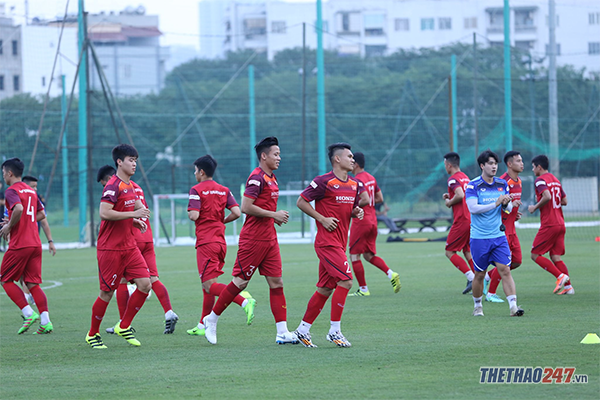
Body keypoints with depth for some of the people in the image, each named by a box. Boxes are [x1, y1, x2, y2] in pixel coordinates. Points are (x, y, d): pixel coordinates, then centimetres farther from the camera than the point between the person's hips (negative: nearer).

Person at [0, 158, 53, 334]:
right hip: (35, 243, 7)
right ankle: (45, 322, -5)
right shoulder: (31, 191, 17)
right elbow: (42, 214, 22)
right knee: (33, 284, 7)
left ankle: (29, 313, -7)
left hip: (19, 245, -7)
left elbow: (19, 209, -27)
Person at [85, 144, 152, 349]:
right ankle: (92, 334, 15)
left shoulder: (130, 186, 13)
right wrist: (133, 214, -24)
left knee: (145, 284, -4)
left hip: (129, 246, 8)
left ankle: (124, 326, 10)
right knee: (107, 292, -1)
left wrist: (134, 222, 7)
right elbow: (104, 213, -25)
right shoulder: (113, 186, -14)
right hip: (110, 248, -8)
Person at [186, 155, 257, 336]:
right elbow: (236, 212, -1)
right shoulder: (224, 190, 10)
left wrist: (190, 213, 5)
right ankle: (203, 326, 15)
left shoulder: (197, 190, -7)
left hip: (206, 243, -7)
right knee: (208, 284, 13)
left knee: (209, 285, -11)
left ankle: (244, 301, -31)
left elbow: (194, 215, -18)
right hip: (220, 242, 7)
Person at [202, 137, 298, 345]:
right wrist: (273, 214, -17)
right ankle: (212, 319, 11)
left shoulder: (271, 179, 16)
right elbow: (246, 207, -21)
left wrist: (275, 218, 9)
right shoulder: (257, 178, -14)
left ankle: (282, 332, -1)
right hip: (253, 239, -9)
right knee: (240, 282, -3)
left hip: (269, 239, 9)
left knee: (276, 283, 2)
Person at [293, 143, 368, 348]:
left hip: (340, 243, 8)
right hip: (327, 241, -8)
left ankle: (303, 329, 18)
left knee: (325, 288, 9)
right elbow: (301, 202, -7)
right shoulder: (324, 182, -10)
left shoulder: (355, 184, 13)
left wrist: (357, 212, 2)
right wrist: (322, 219, -13)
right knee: (345, 281, -16)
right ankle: (334, 330, -11)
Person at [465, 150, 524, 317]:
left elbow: (507, 209, 11)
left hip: (498, 236, 3)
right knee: (480, 274, 6)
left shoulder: (502, 184, 8)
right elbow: (473, 208, -19)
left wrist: (508, 204, -13)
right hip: (479, 238, -3)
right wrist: (495, 204, -24)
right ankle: (478, 306, 24)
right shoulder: (473, 186, -7)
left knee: (505, 270, -8)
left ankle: (513, 306, -14)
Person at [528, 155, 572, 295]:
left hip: (549, 225, -8)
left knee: (535, 254, -1)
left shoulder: (540, 180, -9)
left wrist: (535, 207, -11)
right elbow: (564, 201, 19)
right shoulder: (556, 180, 17)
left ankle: (560, 276, -12)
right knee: (556, 257, 10)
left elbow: (547, 196, -26)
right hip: (560, 224, 8)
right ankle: (568, 286, 0)